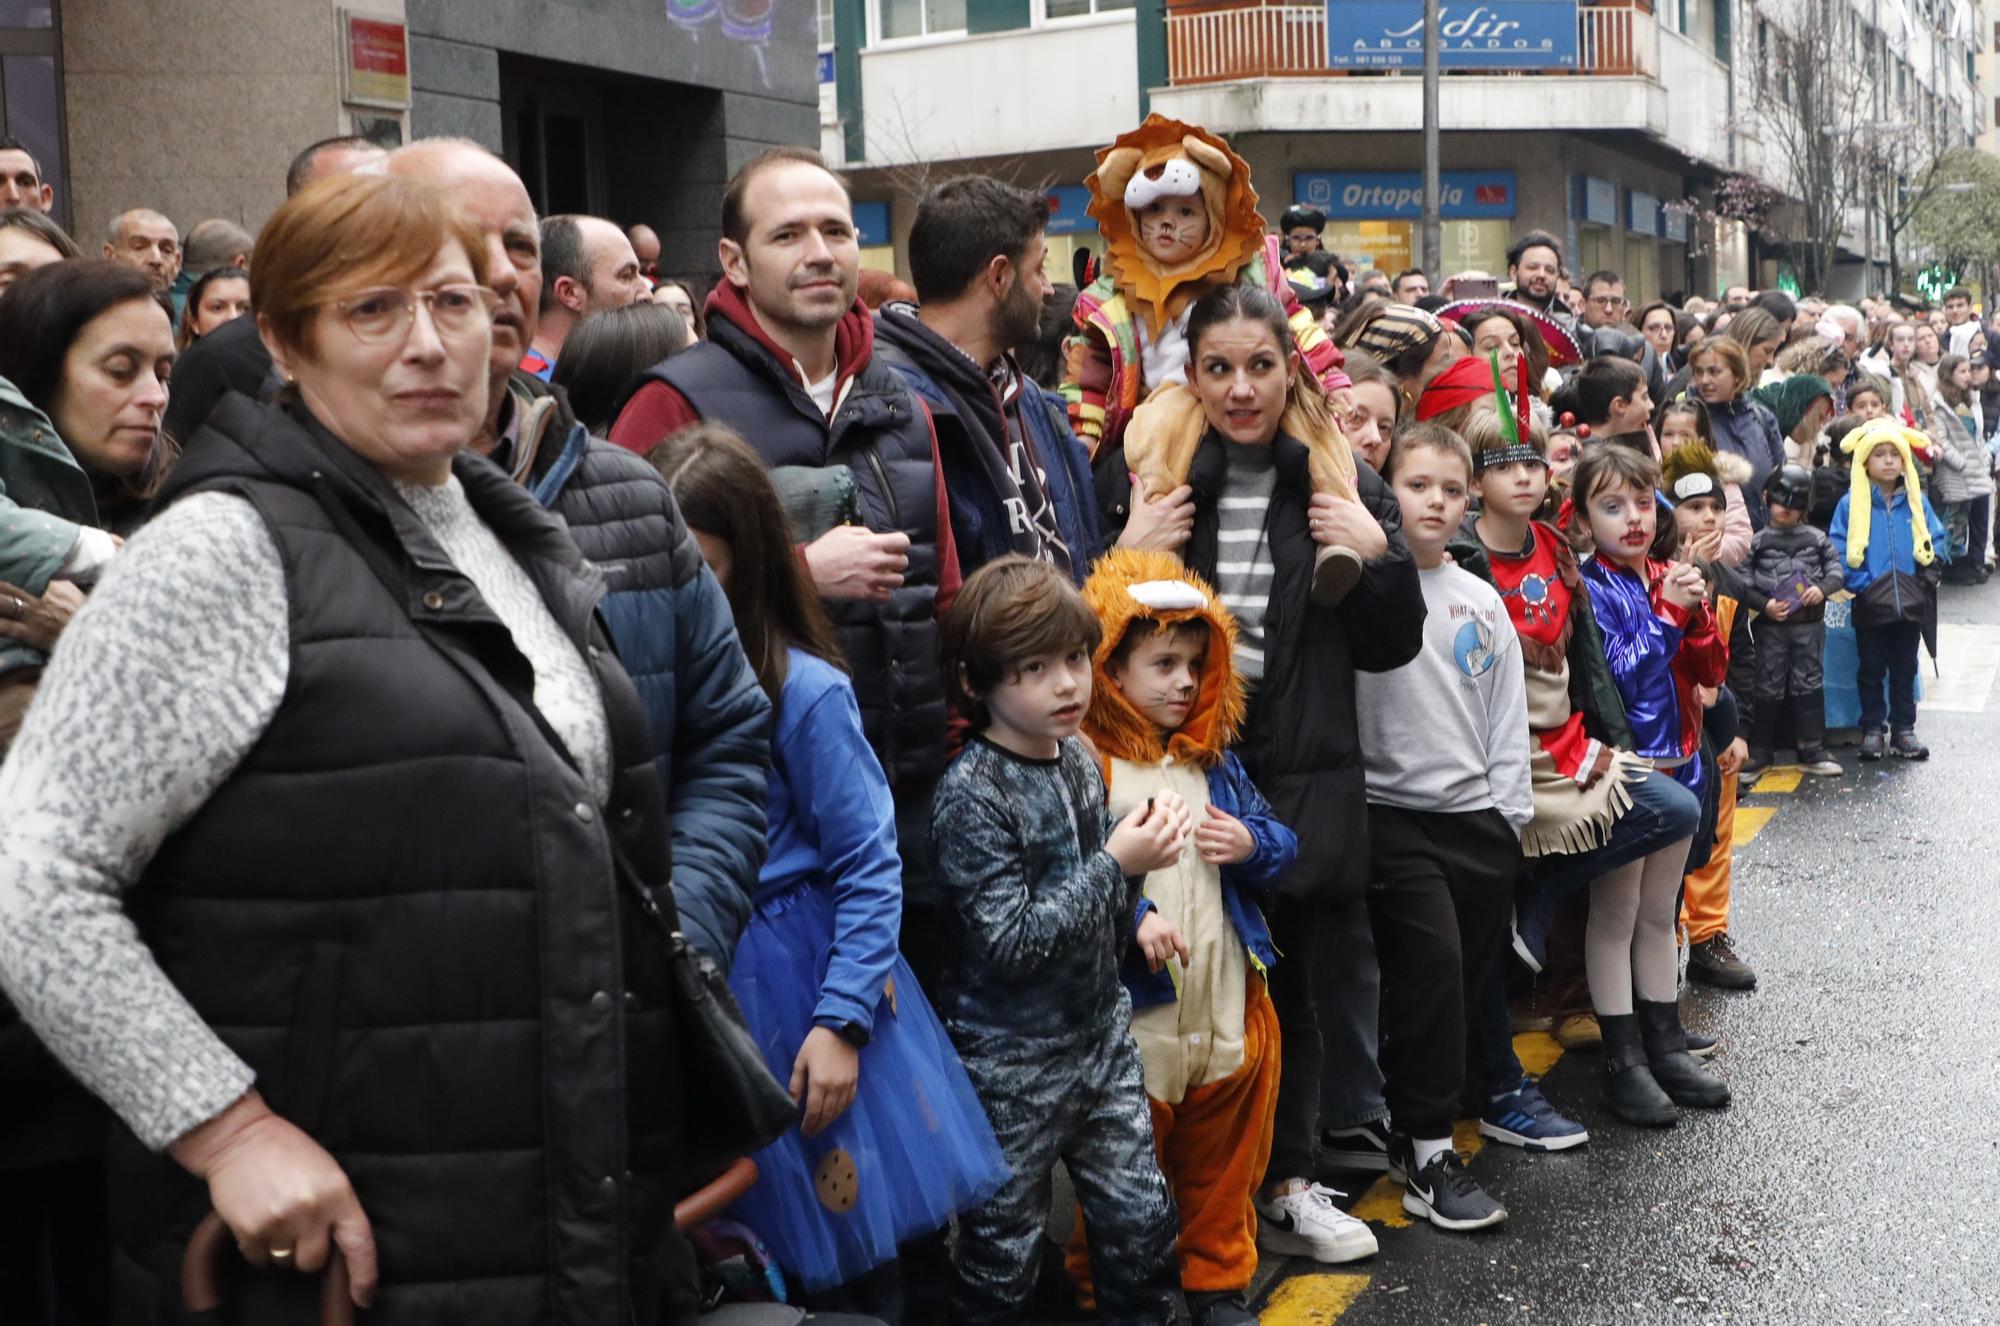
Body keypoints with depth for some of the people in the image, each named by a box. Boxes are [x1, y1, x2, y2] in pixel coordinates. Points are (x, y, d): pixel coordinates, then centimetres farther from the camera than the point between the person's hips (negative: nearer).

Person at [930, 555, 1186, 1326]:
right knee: (1004, 1245, 8)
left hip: (1100, 1029, 6)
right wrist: (1117, 866, -23)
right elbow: (1010, 942, -24)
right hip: (1013, 1058, -6)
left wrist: (1136, 915, -3)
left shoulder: (1078, 757, 2)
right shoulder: (970, 795, -20)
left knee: (1141, 1217, 13)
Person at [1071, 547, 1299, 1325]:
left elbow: (1281, 844, 13)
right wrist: (1132, 917, -30)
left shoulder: (1214, 757, 11)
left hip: (1228, 1005, 6)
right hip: (1132, 1010, -6)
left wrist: (1251, 845, -8)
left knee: (1223, 1167, 20)